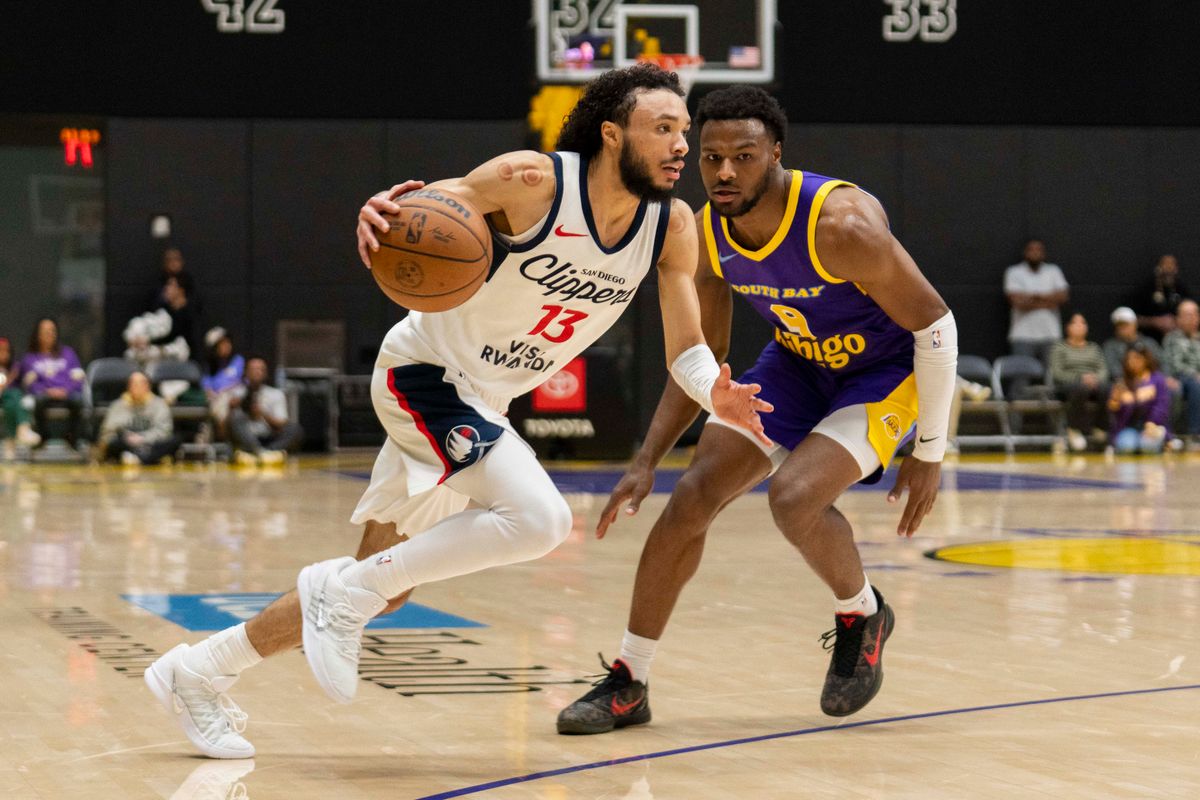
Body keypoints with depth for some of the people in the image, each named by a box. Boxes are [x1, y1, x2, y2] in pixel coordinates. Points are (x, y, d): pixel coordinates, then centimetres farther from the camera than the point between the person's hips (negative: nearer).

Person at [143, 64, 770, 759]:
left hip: (480, 401, 8)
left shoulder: (673, 225, -5)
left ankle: (200, 673, 23)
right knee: (540, 518, -29)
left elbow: (687, 348, -3)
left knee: (383, 589, 11)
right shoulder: (535, 181, -21)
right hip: (427, 369, -8)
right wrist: (382, 210, -42)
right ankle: (345, 590, -14)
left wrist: (715, 394, -25)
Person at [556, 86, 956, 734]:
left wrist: (929, 452, -18)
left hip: (885, 371, -6)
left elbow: (934, 324, -22)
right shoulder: (704, 236, -14)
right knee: (691, 498, -6)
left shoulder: (840, 224, -33)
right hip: (796, 362, 6)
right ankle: (627, 684, 4)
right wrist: (646, 461, -7)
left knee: (794, 497, -28)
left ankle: (863, 618, 4)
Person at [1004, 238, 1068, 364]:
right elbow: (1017, 302, -9)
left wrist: (1036, 295, -8)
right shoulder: (1014, 272, 4)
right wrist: (1046, 303, -6)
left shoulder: (1054, 271, 12)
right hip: (1023, 336, -2)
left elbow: (1063, 297, -2)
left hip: (1050, 334, 2)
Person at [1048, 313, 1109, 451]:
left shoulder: (1094, 348, 25)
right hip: (1066, 386, -3)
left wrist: (1095, 378, -13)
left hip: (1094, 384, 3)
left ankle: (1099, 427, -18)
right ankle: (1074, 430, -25)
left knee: (1105, 389, -34)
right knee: (1080, 389, -41)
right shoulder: (1060, 348, 12)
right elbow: (1057, 373, -2)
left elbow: (1103, 370, 12)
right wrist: (1080, 378, -16)